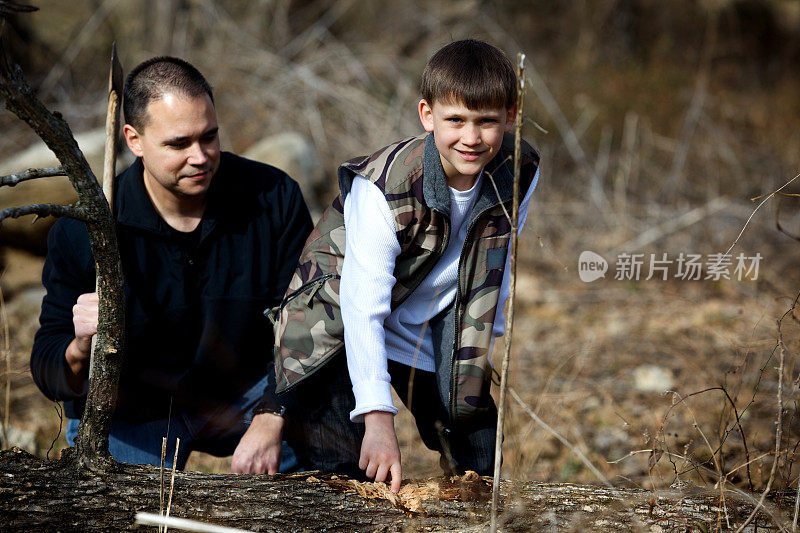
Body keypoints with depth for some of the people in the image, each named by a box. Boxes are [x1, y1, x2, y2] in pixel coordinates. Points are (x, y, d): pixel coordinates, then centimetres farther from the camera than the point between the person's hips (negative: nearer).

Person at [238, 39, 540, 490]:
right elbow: (362, 308, -34)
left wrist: (488, 356, 11)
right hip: (346, 332, -4)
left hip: (438, 339, 4)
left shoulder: (521, 172, -15)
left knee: (484, 469, 2)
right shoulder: (383, 189, -30)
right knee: (340, 470, -16)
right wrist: (378, 419, -41)